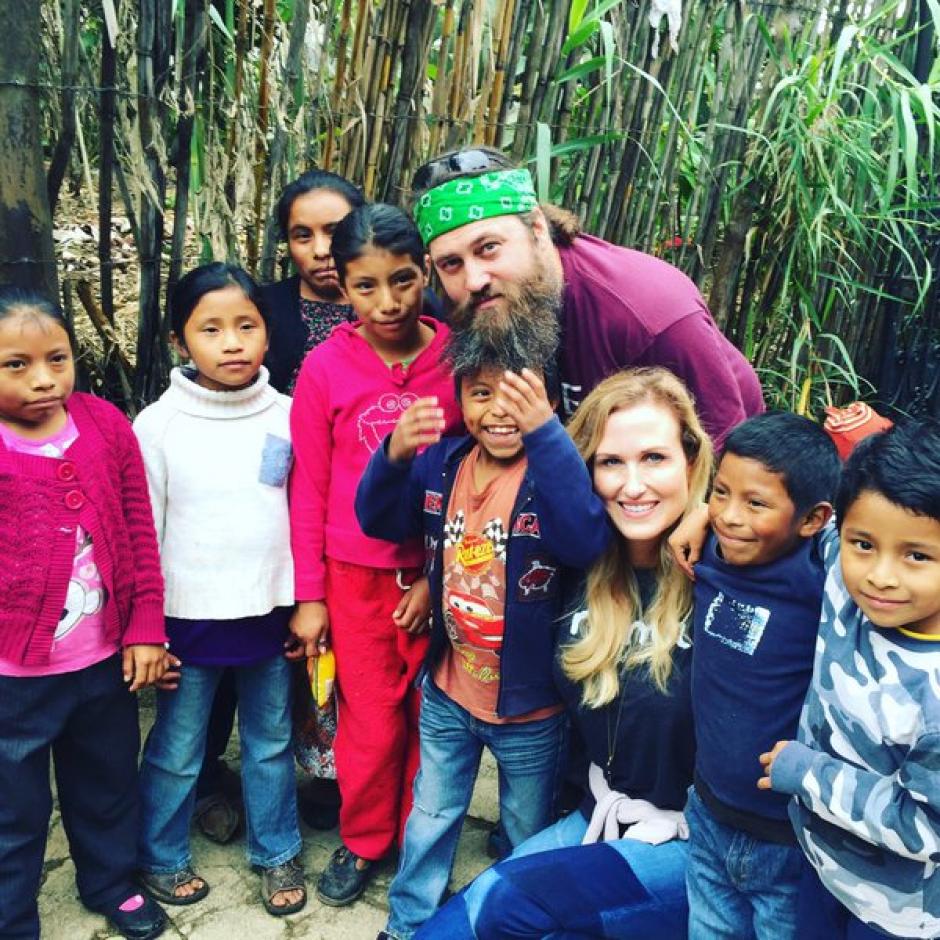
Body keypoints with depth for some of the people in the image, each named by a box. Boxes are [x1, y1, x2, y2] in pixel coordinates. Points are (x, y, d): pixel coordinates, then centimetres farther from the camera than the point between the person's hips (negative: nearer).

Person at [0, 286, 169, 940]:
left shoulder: (107, 426, -5)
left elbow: (140, 531, 0)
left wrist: (146, 628, 0)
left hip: (105, 659, 3)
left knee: (108, 786, 24)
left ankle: (111, 883, 49)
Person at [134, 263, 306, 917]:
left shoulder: (289, 416, -3)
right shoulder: (158, 424, -8)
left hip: (268, 614, 2)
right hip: (187, 619, -1)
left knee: (272, 744, 17)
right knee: (176, 752, 13)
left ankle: (277, 853, 35)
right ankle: (162, 857, 36)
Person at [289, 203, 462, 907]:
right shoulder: (325, 368, -7)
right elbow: (309, 487, -2)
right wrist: (309, 595, 0)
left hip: (436, 573, 1)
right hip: (354, 575, 0)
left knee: (431, 714, 13)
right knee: (372, 722, 9)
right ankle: (363, 841, 35)